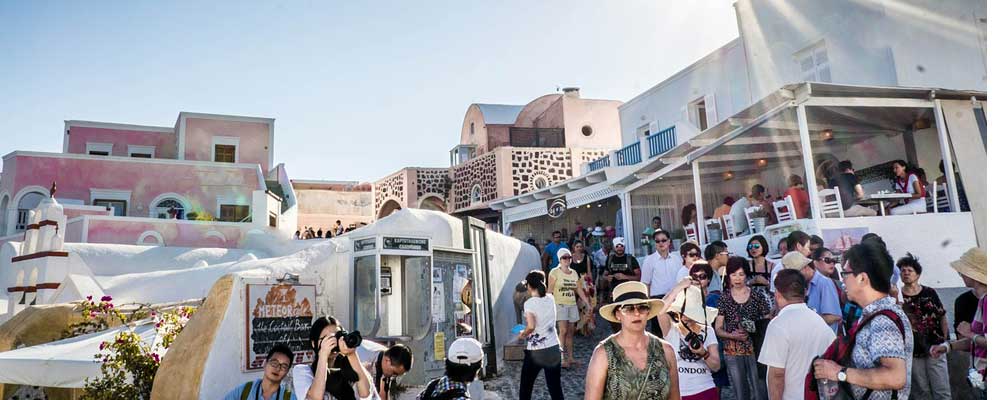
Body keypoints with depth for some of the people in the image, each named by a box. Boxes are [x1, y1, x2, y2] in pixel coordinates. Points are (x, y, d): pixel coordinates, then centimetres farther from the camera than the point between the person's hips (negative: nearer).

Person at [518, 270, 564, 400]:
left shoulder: (529, 303, -14)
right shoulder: (551, 299, 2)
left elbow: (531, 327, -21)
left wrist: (522, 334, -6)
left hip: (535, 351, -4)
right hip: (553, 348, 5)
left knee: (526, 386, 15)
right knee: (555, 386, 9)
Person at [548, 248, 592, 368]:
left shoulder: (574, 273, 13)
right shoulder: (555, 272, -4)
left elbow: (579, 290, 17)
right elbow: (550, 290, -7)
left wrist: (587, 303, 13)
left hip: (572, 305, 5)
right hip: (560, 304, -5)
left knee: (571, 331, 6)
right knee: (563, 330, -13)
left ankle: (570, 357, 13)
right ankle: (562, 359, -10)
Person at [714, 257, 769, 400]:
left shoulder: (757, 296, 0)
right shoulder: (724, 298, 1)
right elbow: (718, 329, 1)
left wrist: (754, 331, -16)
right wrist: (732, 335, -16)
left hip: (755, 349, -1)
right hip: (732, 352, 1)